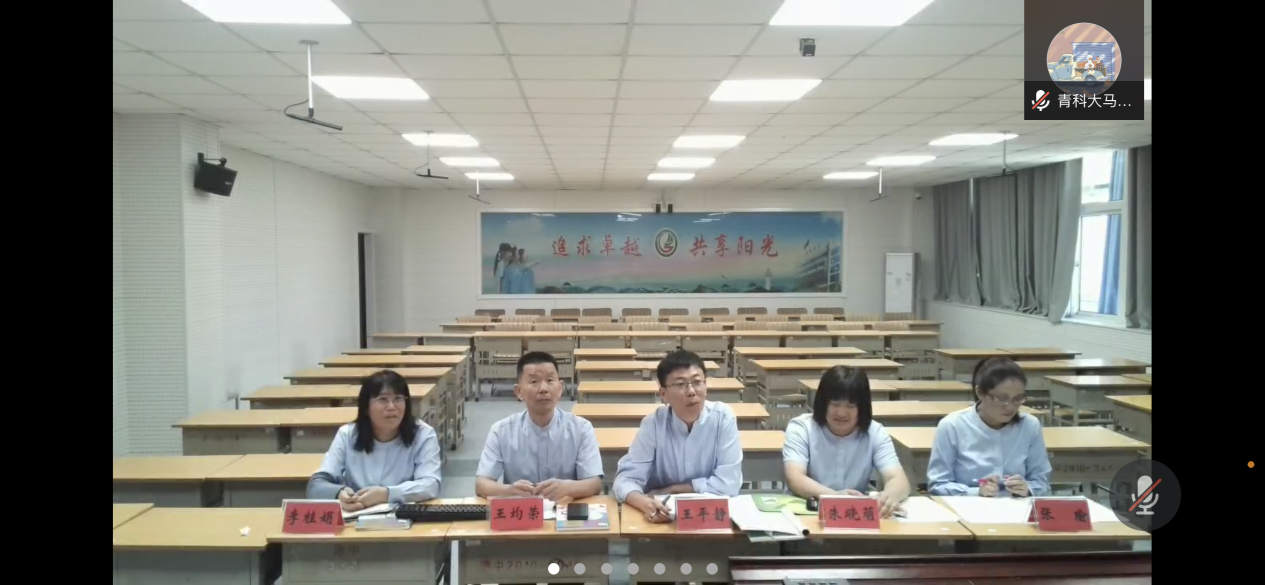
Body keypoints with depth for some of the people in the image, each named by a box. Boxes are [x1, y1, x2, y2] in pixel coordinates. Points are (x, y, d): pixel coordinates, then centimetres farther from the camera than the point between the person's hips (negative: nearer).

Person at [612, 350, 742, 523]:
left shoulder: (723, 417, -10)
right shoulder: (653, 423, -8)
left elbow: (728, 483, -13)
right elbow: (626, 479, -13)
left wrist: (670, 490, -10)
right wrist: (645, 503, -33)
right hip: (664, 517, -1)